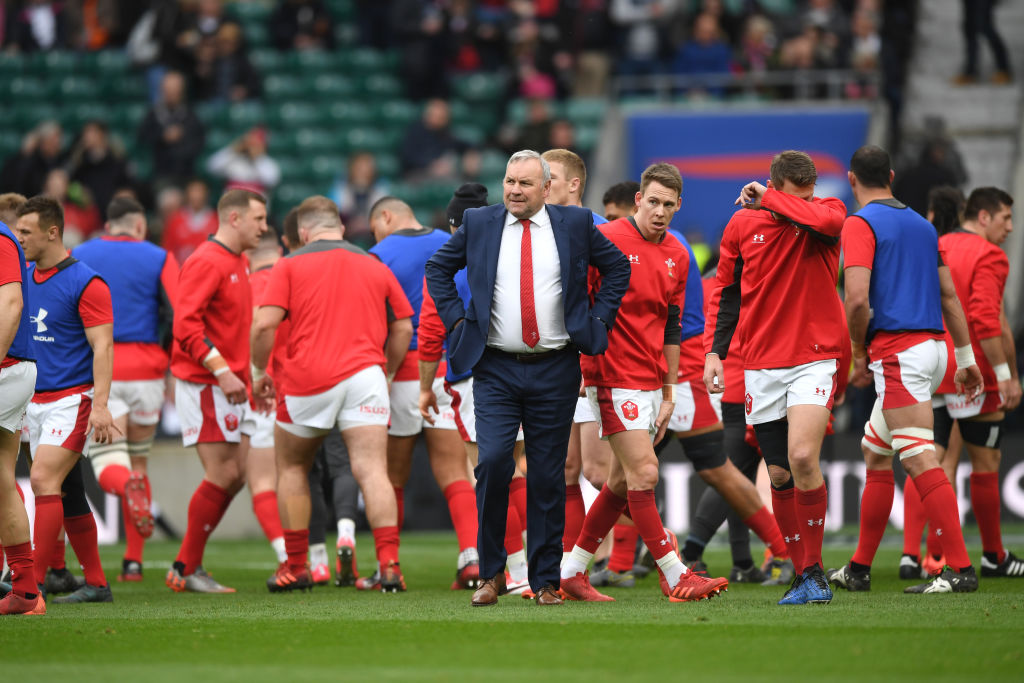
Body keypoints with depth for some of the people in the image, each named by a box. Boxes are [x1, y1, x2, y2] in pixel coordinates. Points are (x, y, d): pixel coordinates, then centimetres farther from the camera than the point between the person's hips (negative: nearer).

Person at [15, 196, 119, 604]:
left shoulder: (85, 283, -10)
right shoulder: (24, 279, 11)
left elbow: (102, 347, -13)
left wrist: (100, 405, -21)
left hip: (72, 398, -7)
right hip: (35, 401, 7)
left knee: (44, 479, -17)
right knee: (67, 493, 8)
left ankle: (34, 582, -18)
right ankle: (96, 583, 15)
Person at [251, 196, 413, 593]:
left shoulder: (291, 266, 6)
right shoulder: (376, 268, 15)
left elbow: (264, 324, -4)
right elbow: (403, 328, 15)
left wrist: (259, 372, 9)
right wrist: (387, 374, 26)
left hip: (306, 381, -1)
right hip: (364, 374, 1)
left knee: (292, 468, 18)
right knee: (372, 471, -7)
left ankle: (296, 567, 19)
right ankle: (389, 564, -22)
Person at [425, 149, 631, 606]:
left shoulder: (575, 224, 5)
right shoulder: (478, 224, 5)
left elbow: (617, 267, 16)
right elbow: (438, 268, 17)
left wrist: (598, 319, 6)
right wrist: (457, 320, 6)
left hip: (555, 371, 0)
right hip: (496, 369, 0)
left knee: (548, 477, 2)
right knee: (493, 461, -15)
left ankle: (545, 580, 11)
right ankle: (491, 573, -2)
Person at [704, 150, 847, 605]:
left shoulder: (825, 211, -3)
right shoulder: (743, 224, 3)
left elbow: (829, 220, -29)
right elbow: (725, 291, 14)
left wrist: (767, 199, -19)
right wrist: (714, 350, 5)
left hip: (816, 358, -3)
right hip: (761, 364, 3)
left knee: (802, 457, -21)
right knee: (780, 474, 5)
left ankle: (813, 569, -8)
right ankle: (803, 574, 16)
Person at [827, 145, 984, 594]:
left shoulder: (860, 224, -6)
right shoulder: (921, 224, 17)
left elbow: (858, 299, -17)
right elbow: (949, 295, 18)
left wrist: (860, 353, -3)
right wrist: (967, 359, 21)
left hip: (896, 350, -9)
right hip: (932, 345, 9)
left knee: (920, 460, -13)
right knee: (875, 454, 17)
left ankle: (960, 569, -20)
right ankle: (859, 570, 22)